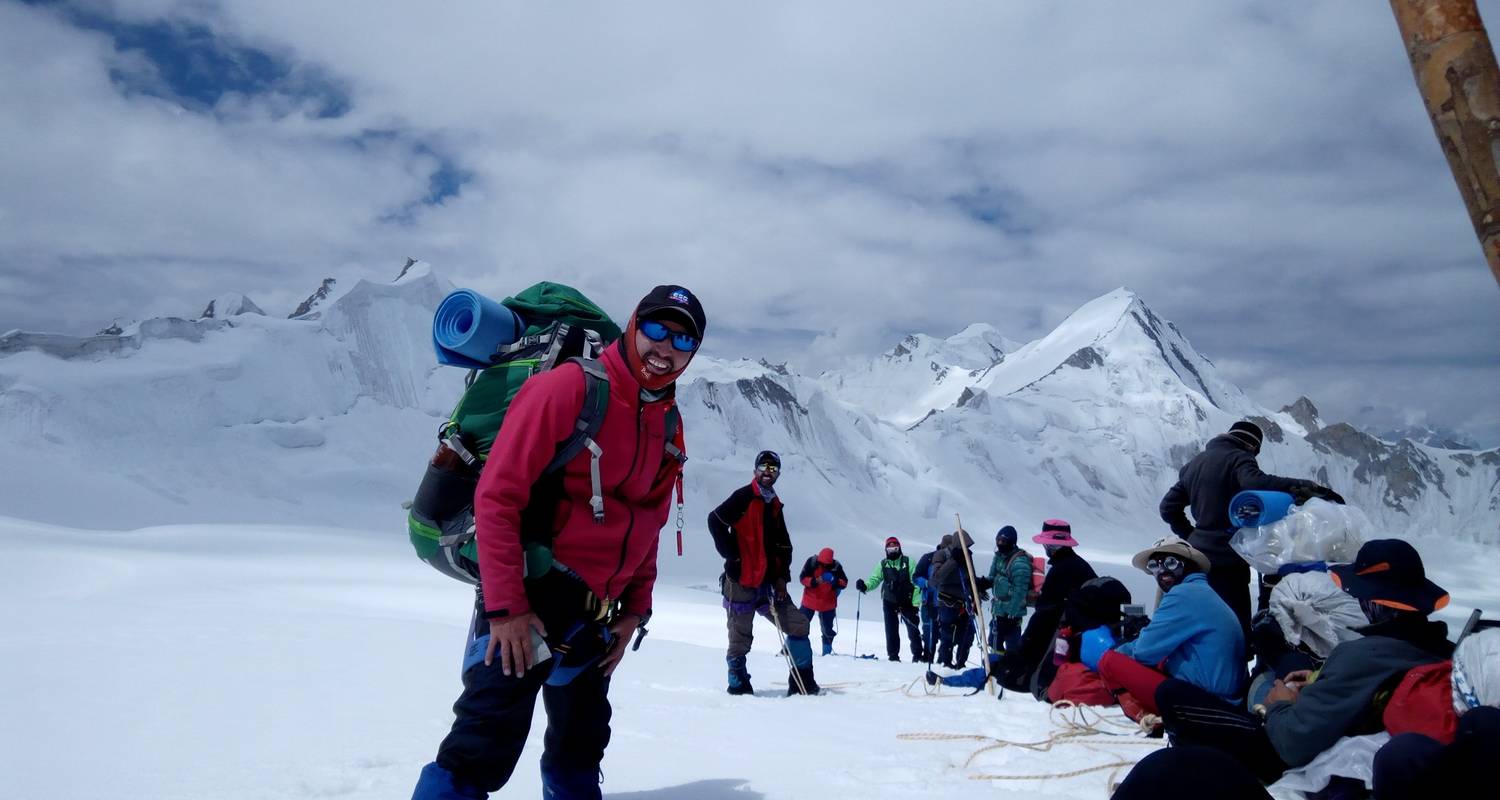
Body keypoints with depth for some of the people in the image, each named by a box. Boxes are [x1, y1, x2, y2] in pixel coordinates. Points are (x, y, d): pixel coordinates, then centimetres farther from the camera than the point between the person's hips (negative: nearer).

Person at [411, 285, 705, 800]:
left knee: (580, 750, 20)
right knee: (485, 747, -9)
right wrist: (504, 604, -19)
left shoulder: (668, 428, 9)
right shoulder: (569, 387, -13)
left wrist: (635, 608, 9)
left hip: (595, 615, 7)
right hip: (530, 597, -7)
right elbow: (497, 494, -17)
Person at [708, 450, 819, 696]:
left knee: (798, 625, 3)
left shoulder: (775, 506, 15)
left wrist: (781, 577, 3)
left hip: (768, 584, 7)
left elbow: (783, 546, 15)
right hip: (741, 582, -7)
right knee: (740, 639, 0)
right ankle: (739, 686, 17)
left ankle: (802, 683, 11)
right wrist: (733, 556, -13)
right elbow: (716, 521, -16)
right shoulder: (744, 497, -6)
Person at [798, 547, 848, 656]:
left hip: (828, 604, 2)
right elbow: (803, 578, -12)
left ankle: (827, 652, 28)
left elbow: (844, 582, -5)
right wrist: (815, 581, -28)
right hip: (810, 601, -1)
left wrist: (836, 581, -26)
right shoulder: (812, 562, -14)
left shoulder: (836, 566, -10)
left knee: (828, 629, 11)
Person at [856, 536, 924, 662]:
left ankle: (917, 655, 11)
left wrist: (915, 602, -12)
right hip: (889, 602, 2)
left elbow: (916, 582, -6)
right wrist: (865, 586, -24)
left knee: (913, 629, 0)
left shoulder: (908, 562, -3)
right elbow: (874, 579, -1)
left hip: (907, 602, -2)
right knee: (891, 630, 4)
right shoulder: (883, 564, 6)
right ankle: (893, 656, 13)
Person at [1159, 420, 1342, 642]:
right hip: (1226, 559, -8)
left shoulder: (1195, 463, 17)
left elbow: (1168, 507, 18)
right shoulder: (1238, 458, -7)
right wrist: (1307, 488, -29)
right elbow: (1255, 482, -30)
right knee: (1236, 630, -8)